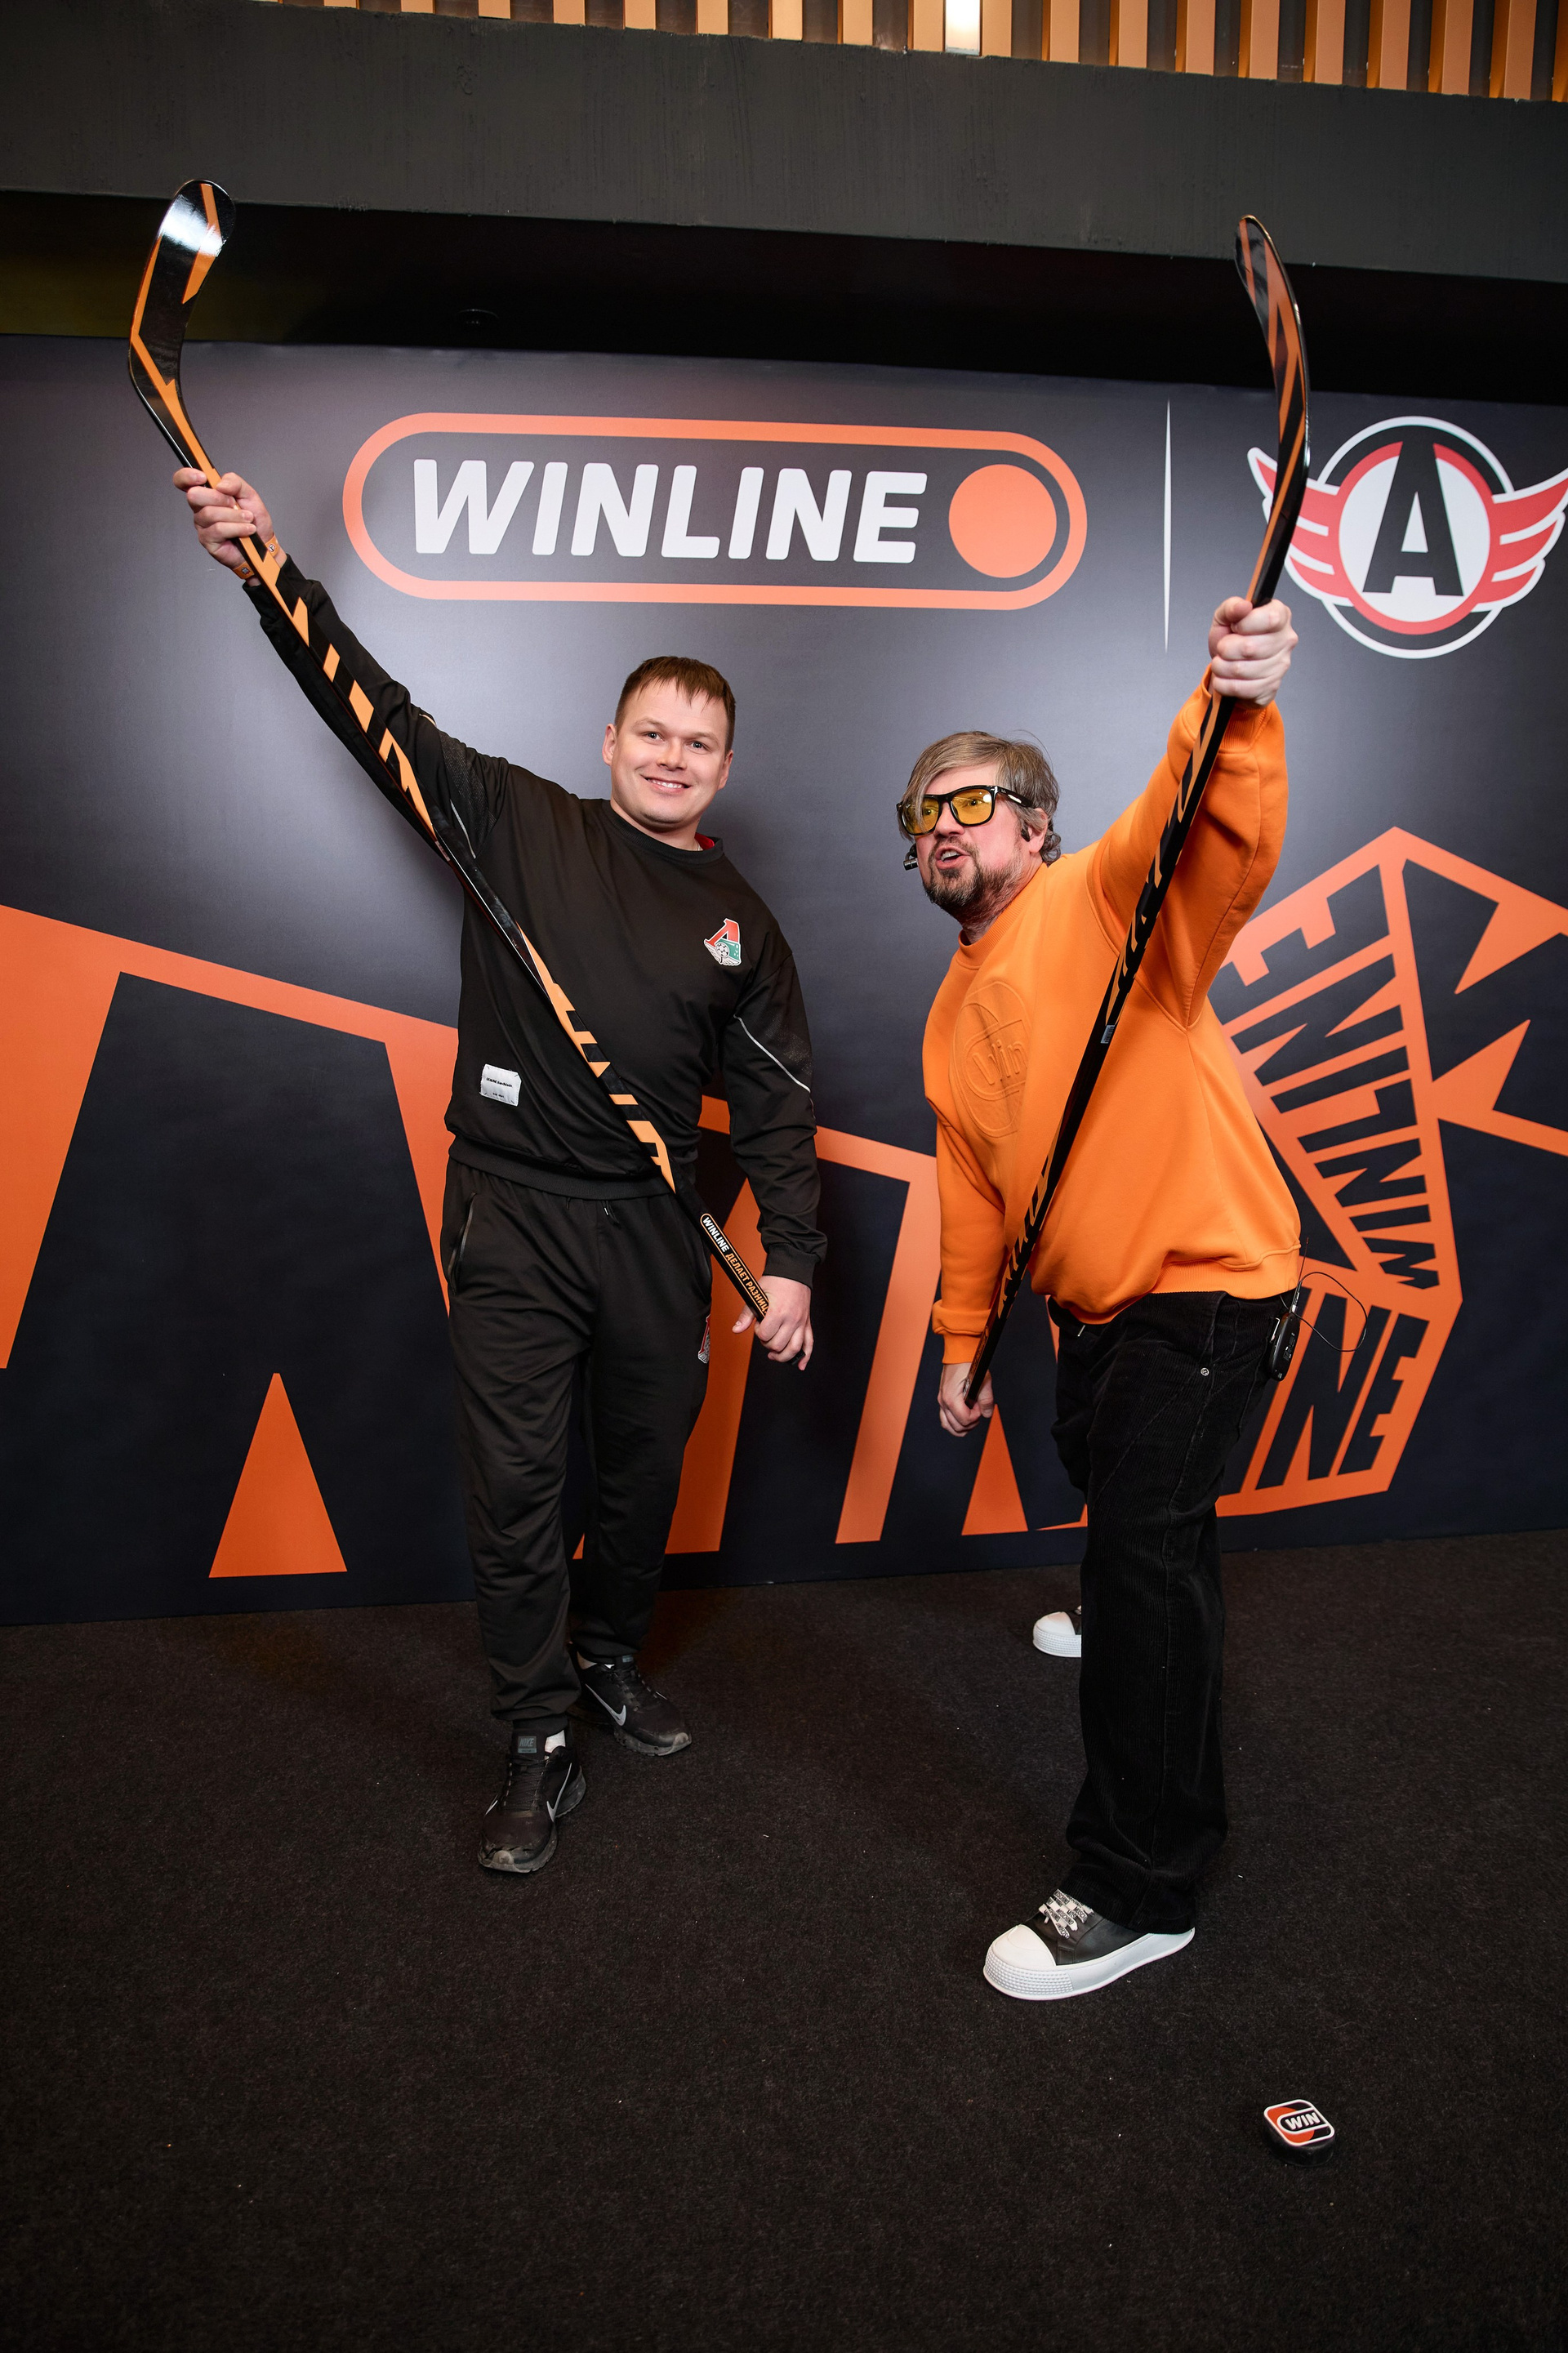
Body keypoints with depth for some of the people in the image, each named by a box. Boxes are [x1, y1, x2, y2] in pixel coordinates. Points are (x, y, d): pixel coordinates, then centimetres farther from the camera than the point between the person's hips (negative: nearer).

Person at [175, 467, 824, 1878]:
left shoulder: (740, 922, 7)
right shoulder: (520, 824, 3)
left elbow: (777, 1104, 5)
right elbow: (381, 709, -3)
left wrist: (789, 1261, -1)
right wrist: (272, 569, -14)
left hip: (655, 1220, 3)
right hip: (513, 1211, -2)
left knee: (647, 1465, 13)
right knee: (516, 1480, 0)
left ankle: (610, 1662, 39)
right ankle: (540, 1742, 16)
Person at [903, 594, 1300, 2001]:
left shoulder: (1102, 898, -12)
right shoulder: (954, 1012, 12)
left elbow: (1223, 847, -35)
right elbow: (973, 1190, 17)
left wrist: (1238, 714, -54)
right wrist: (962, 1342, 17)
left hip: (1204, 1276, -9)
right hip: (1094, 1300, 9)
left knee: (1145, 1542, -12)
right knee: (1108, 1486, 28)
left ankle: (1141, 1888, 0)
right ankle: (1136, 1629, 63)